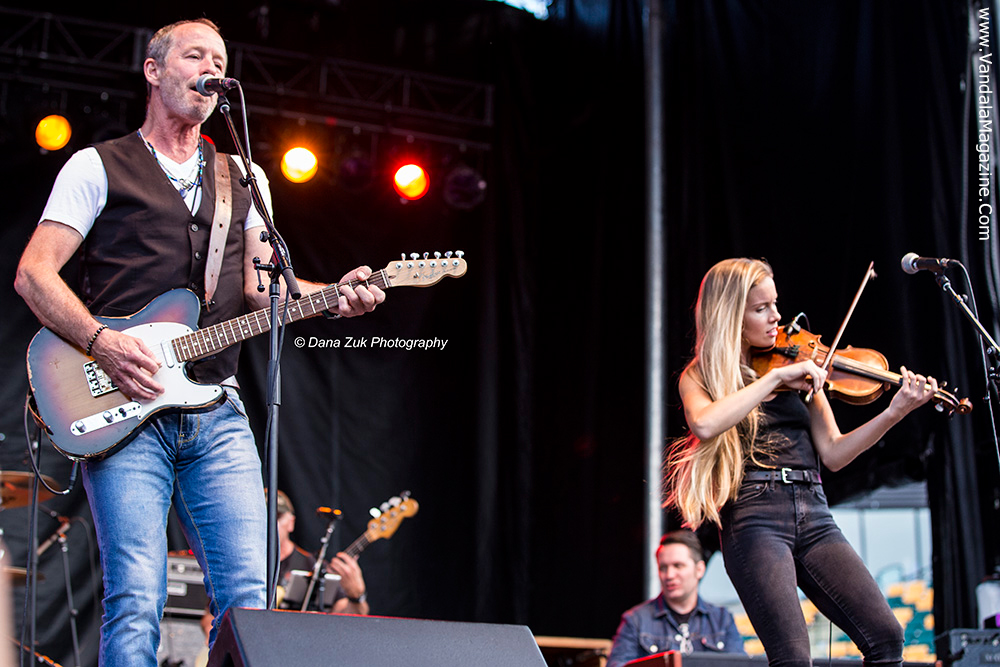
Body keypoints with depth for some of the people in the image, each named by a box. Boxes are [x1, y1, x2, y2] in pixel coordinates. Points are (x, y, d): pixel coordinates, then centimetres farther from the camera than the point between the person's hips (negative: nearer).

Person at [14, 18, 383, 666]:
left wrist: (333, 297, -2)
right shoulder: (98, 167, 8)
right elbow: (34, 273, 1)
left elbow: (260, 285, 18)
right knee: (136, 603, -13)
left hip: (218, 413, 4)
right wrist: (102, 342, -15)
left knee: (249, 598, -6)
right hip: (123, 413, -4)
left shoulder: (244, 179, 23)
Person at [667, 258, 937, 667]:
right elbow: (704, 424, -18)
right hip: (754, 518, -4)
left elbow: (833, 453, 9)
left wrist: (895, 412, -4)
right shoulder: (700, 376, 7)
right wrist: (776, 377, -15)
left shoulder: (800, 366, 17)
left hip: (814, 515, 4)